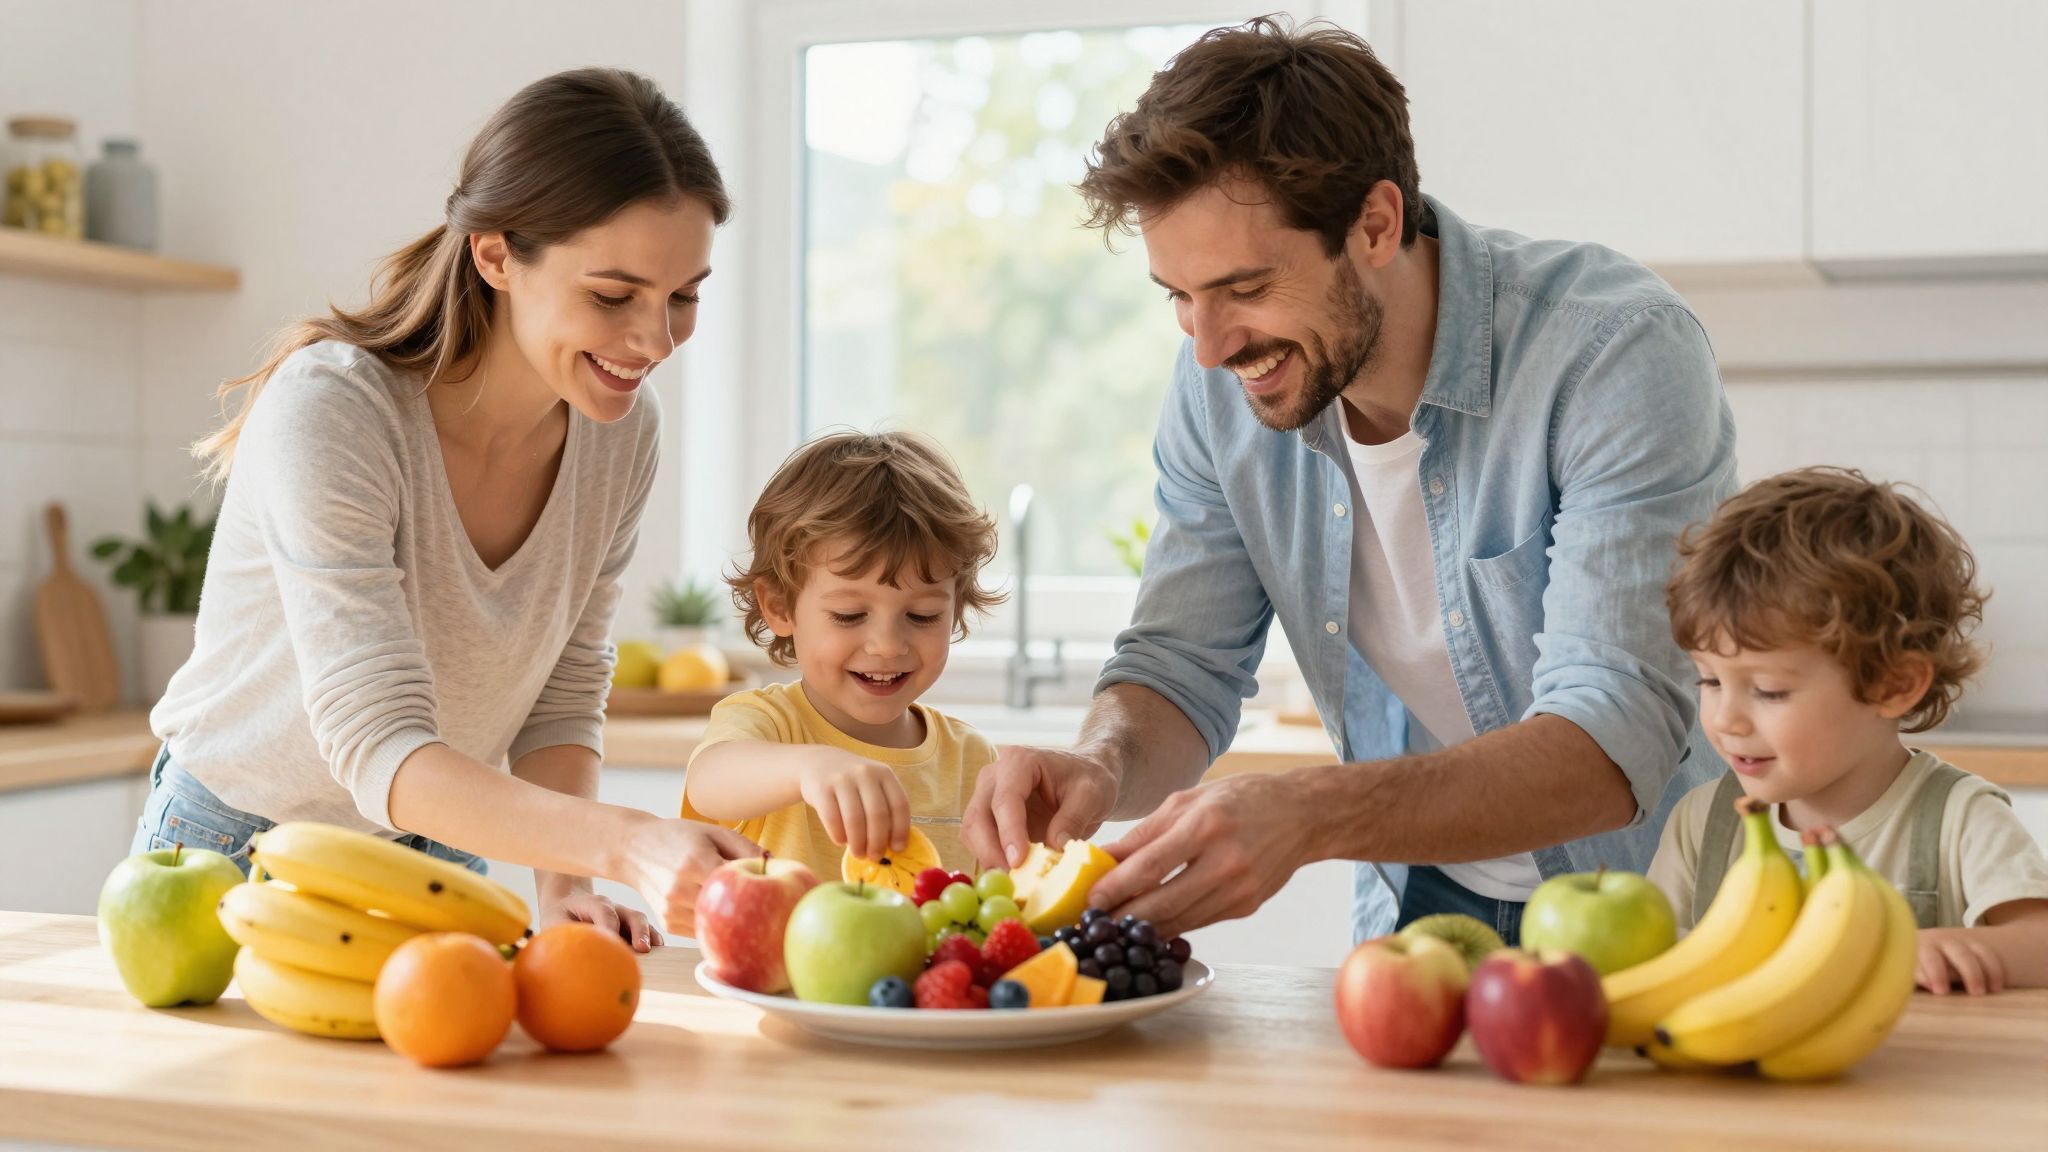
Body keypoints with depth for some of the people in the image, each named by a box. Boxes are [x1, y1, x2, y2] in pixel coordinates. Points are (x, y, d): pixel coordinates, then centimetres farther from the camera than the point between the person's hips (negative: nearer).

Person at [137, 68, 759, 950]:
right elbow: (379, 748, -33)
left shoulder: (620, 431, -8)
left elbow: (563, 696, 2)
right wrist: (627, 844, -47)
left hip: (442, 864, 3)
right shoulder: (328, 410, -26)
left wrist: (565, 887, -15)